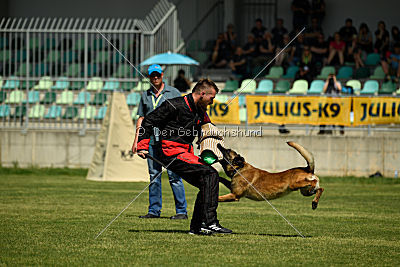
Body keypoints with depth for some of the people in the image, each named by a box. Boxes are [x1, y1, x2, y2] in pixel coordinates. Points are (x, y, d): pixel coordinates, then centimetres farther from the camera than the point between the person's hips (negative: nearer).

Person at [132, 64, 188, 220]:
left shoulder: (173, 93, 4)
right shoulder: (145, 96, 16)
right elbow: (141, 118, 18)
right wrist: (136, 139, 10)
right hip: (151, 140, 5)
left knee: (174, 176, -8)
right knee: (154, 176, 7)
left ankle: (181, 211, -6)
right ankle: (154, 210, 13)